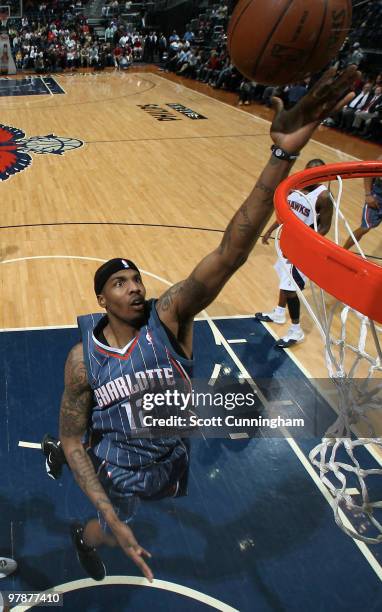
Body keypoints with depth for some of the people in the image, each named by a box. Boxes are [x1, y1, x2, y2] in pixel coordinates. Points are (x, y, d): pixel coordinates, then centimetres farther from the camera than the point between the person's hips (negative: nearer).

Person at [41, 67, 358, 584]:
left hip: (170, 461, 3)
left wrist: (283, 156, -60)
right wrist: (111, 518, -26)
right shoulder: (83, 360, -26)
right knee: (106, 534, 25)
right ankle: (85, 538, 63)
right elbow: (73, 440, -15)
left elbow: (230, 255, -46)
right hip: (119, 473, -2)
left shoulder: (168, 317, -29)